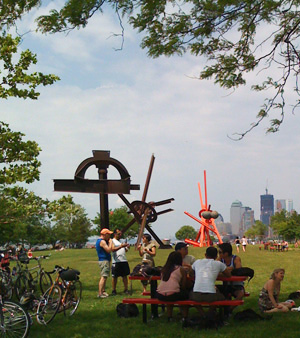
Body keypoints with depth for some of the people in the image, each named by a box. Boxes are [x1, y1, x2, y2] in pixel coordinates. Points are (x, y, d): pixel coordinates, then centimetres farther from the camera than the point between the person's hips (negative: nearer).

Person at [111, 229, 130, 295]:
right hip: (116, 262, -6)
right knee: (114, 276, 0)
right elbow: (113, 249, -14)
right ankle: (114, 290, 7)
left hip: (124, 260, 6)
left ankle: (126, 289, 10)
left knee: (125, 276, 5)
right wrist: (121, 246, -25)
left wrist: (127, 247, 2)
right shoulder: (112, 241, 1)